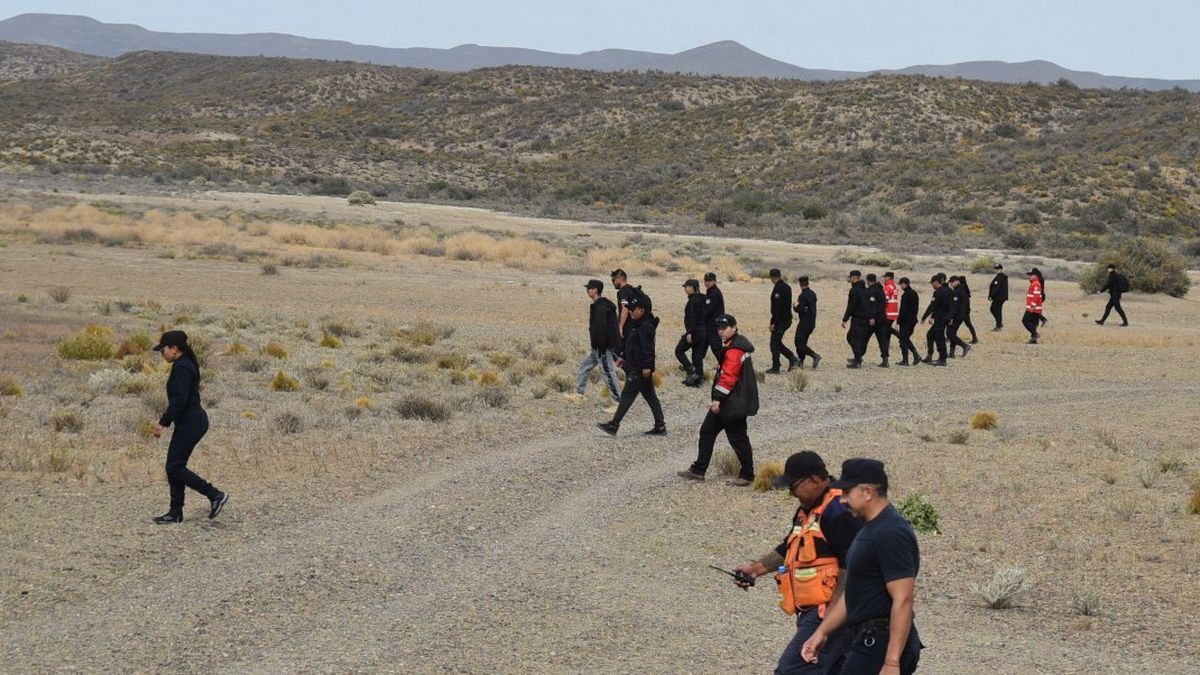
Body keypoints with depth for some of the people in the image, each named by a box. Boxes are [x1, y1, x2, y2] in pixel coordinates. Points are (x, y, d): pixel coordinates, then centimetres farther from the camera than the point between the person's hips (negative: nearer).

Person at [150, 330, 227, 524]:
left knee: (174, 467, -7)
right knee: (174, 467, 11)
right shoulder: (185, 365, 15)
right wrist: (164, 421, 22)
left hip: (190, 423, -11)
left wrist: (163, 423, -21)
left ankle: (216, 495, -5)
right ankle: (175, 513, 14)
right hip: (190, 421, 11)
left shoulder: (182, 368, -18)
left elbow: (179, 400, -24)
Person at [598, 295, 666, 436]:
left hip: (639, 369, -11)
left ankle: (613, 425, -5)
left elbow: (648, 348, -22)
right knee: (650, 396, 11)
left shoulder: (646, 326, -18)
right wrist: (624, 357, 24)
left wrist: (647, 366, -24)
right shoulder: (636, 325, 14)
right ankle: (660, 426, 14)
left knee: (627, 395, -7)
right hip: (634, 366, 11)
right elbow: (630, 343, 24)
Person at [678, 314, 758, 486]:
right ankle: (698, 470, 17)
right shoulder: (738, 345, 15)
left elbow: (728, 376, -26)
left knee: (737, 438, -3)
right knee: (707, 431, 13)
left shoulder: (734, 350, -19)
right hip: (728, 402, 11)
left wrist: (718, 398, -25)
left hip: (733, 404, -11)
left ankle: (747, 475, 6)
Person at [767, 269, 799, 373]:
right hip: (787, 319, 9)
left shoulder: (778, 288, -17)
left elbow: (777, 307, -22)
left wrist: (773, 322, -20)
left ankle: (775, 368, -1)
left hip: (780, 320, -9)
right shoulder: (787, 287, 13)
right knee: (777, 342, 18)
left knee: (775, 343, -3)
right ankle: (792, 358, 10)